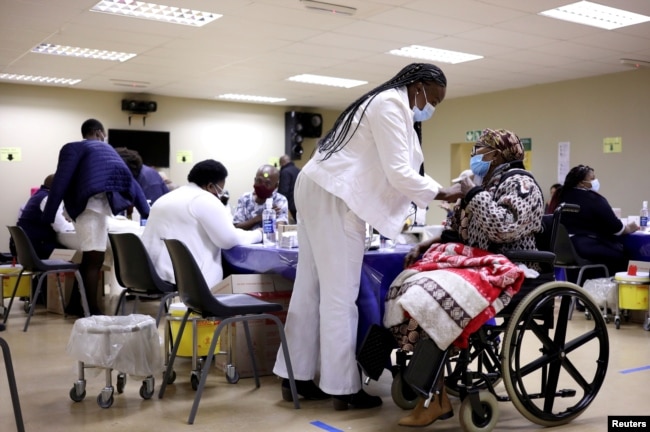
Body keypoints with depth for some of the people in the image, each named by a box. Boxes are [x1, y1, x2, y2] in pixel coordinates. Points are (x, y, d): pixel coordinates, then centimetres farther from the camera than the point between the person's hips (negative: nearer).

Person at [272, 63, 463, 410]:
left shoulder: (387, 105, 23)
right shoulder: (391, 104, -9)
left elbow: (389, 173, 21)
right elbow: (398, 173, -16)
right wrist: (442, 193, -4)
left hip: (322, 192, 11)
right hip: (333, 197, -11)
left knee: (311, 288, 9)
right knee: (340, 293, -6)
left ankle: (296, 378, 15)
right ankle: (343, 388, 3)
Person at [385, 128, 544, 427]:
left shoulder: (520, 183, -5)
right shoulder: (483, 182, 21)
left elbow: (504, 228, -22)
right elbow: (458, 228, 22)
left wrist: (473, 194, -13)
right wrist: (436, 240, 5)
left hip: (502, 270, -9)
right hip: (475, 260, 9)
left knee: (430, 298, -30)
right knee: (408, 288, -14)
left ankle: (434, 398, -21)